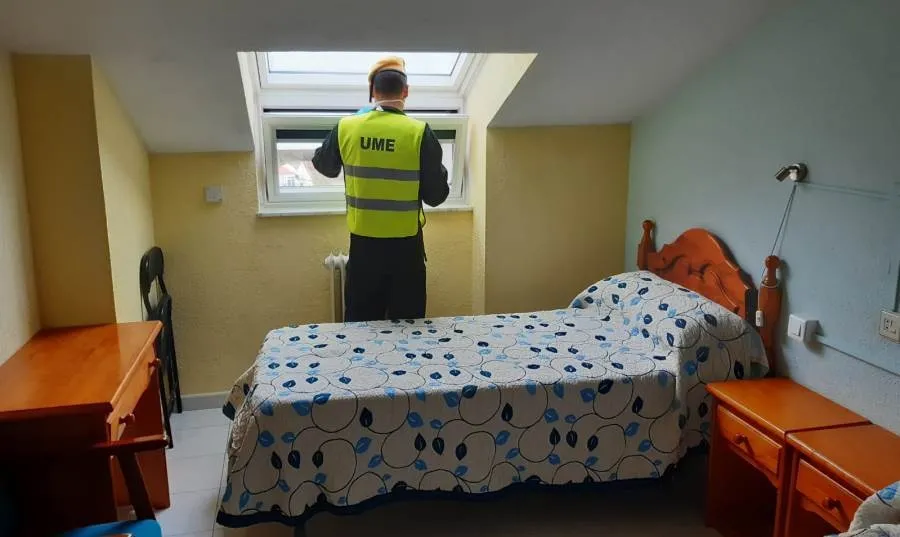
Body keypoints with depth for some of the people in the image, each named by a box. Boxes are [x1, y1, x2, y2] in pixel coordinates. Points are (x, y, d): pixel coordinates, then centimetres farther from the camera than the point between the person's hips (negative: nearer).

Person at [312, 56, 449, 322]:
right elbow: (436, 196, -7)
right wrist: (439, 171, 13)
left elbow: (324, 166, 17)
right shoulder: (419, 132, -11)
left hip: (363, 243, 2)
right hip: (405, 244, -2)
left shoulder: (346, 128, -4)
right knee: (407, 323, 11)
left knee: (361, 322, 14)